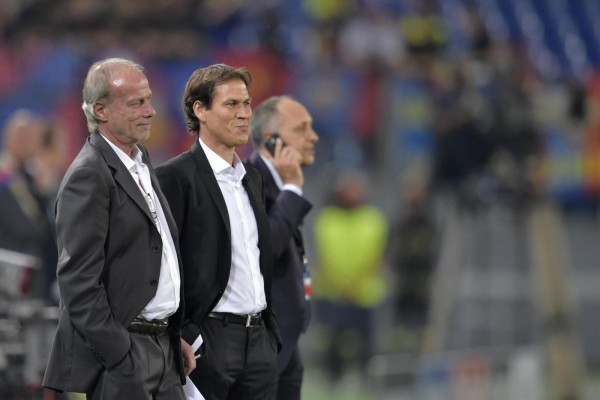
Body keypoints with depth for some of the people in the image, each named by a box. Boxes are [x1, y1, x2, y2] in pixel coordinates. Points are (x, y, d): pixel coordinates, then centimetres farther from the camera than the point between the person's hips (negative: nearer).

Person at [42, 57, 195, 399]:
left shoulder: (142, 163, 16)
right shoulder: (89, 176, -13)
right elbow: (78, 280, -18)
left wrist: (175, 336, 16)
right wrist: (119, 358, -19)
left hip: (162, 346, 8)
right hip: (121, 349, -8)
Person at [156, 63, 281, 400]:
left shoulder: (252, 179, 17)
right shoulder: (176, 177, -8)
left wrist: (271, 332, 16)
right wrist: (187, 340, -17)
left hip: (258, 341, 7)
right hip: (208, 343, -7)